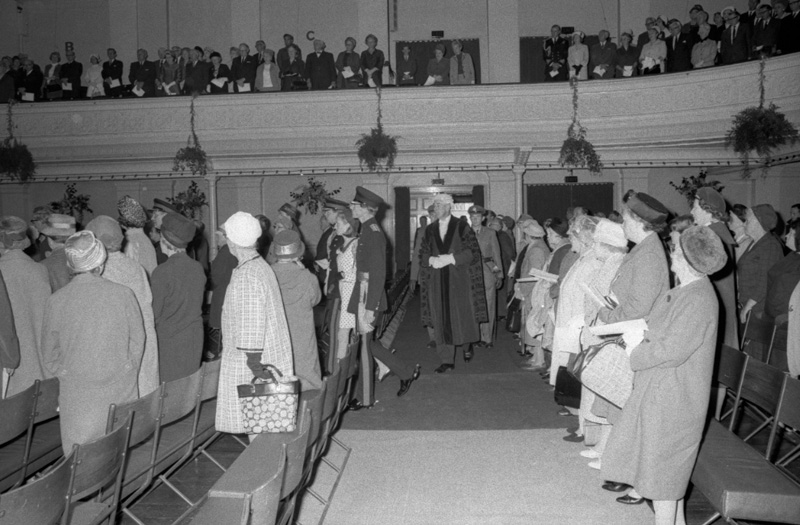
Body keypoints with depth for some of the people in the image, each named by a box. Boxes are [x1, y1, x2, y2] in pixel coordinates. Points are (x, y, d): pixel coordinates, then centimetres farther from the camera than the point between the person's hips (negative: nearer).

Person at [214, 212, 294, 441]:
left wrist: (255, 368, -19)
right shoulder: (262, 267, 9)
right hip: (272, 362, 9)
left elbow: (251, 329, -22)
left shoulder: (246, 277, -20)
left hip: (249, 365, -9)